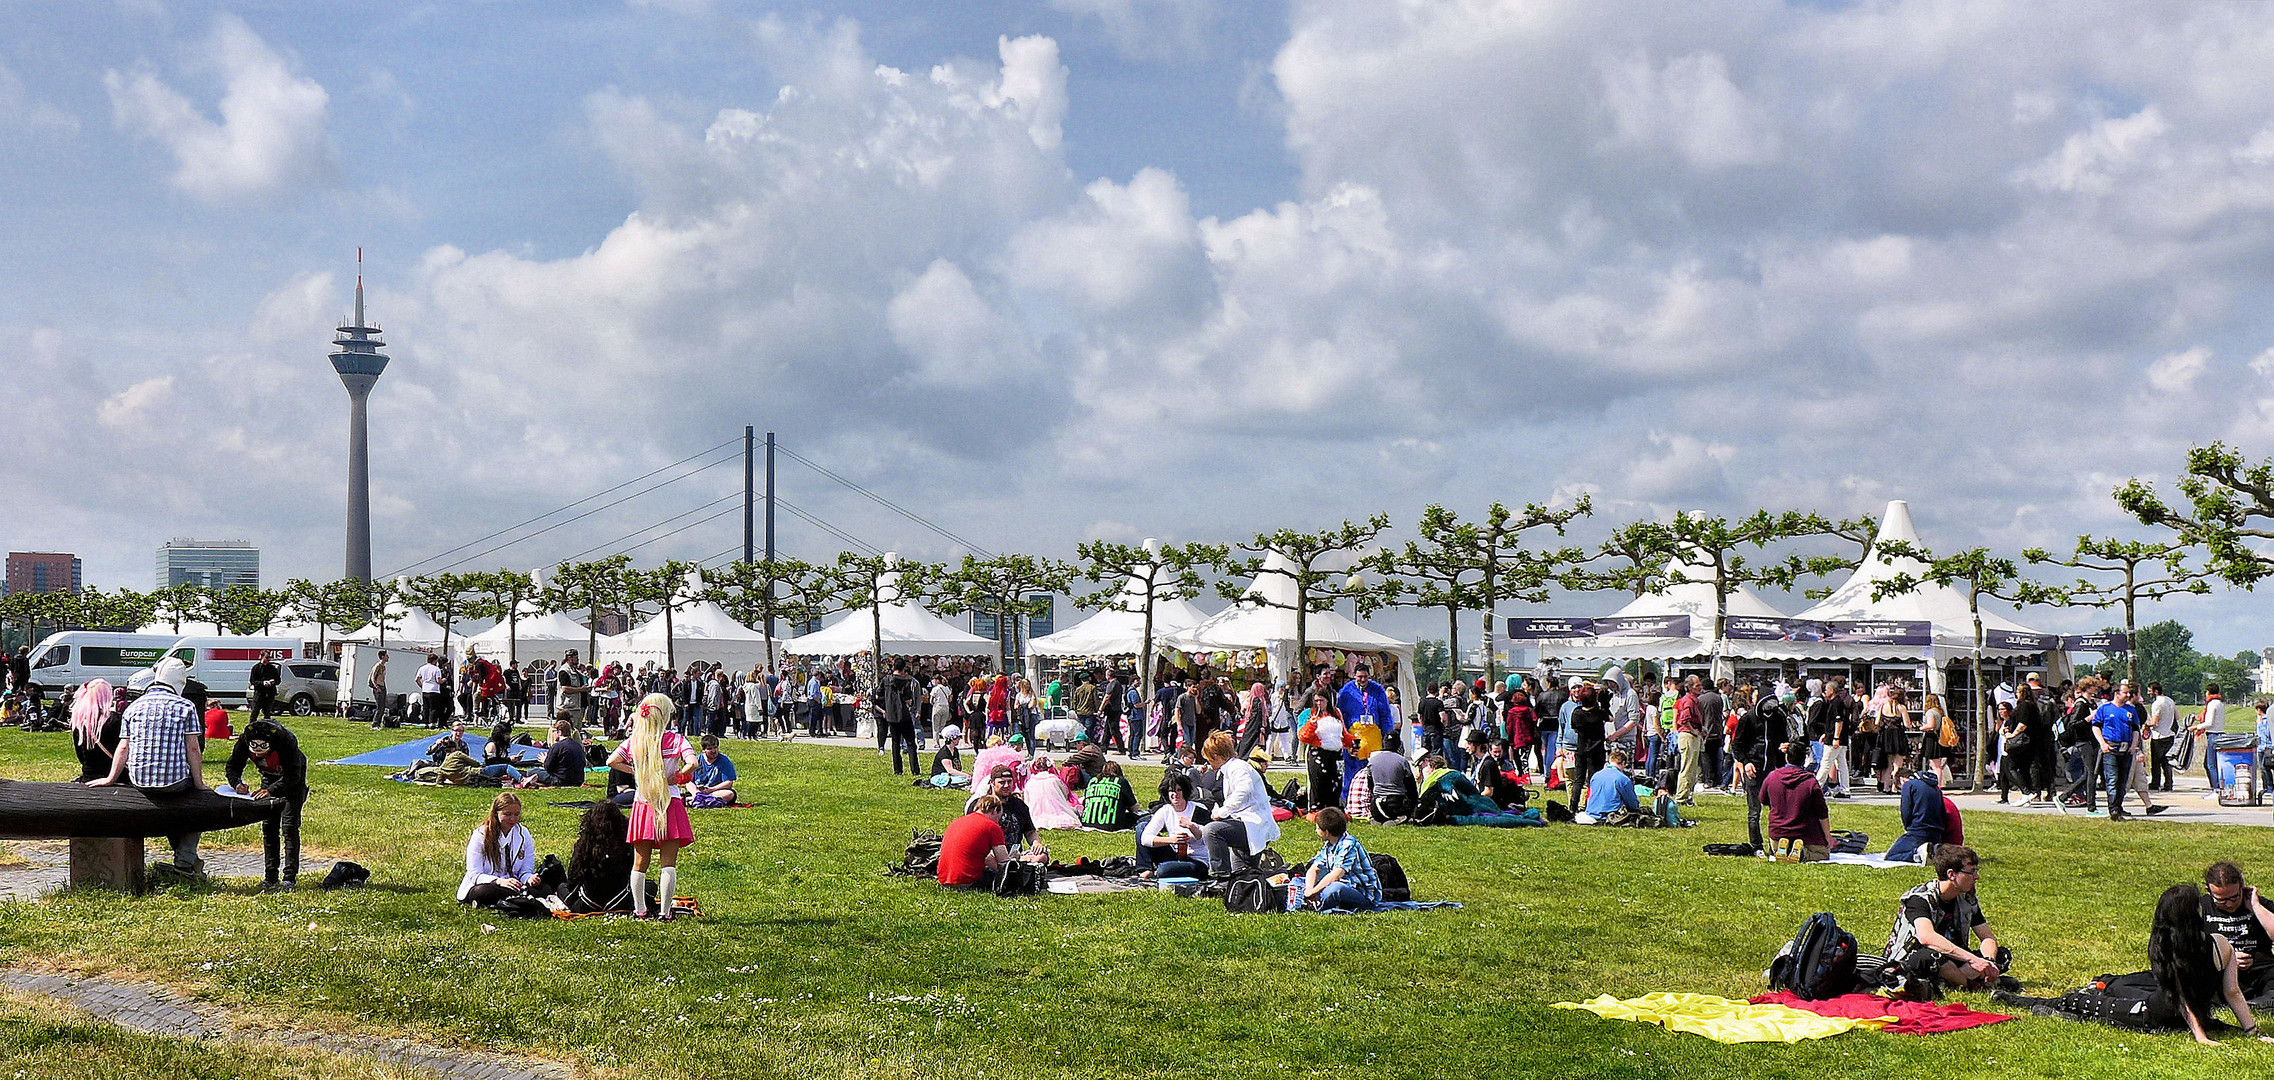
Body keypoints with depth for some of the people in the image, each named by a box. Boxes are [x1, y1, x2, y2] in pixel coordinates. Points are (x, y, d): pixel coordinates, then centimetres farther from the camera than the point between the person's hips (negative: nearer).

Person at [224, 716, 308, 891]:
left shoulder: (286, 740, -38)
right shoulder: (244, 741, -25)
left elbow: (292, 775, -34)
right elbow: (233, 766, -11)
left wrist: (270, 790, -46)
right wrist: (237, 783, -32)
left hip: (292, 783, -5)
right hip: (269, 779, 5)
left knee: (289, 827, -13)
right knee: (268, 827, 2)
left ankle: (290, 878, -13)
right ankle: (271, 877, 9)